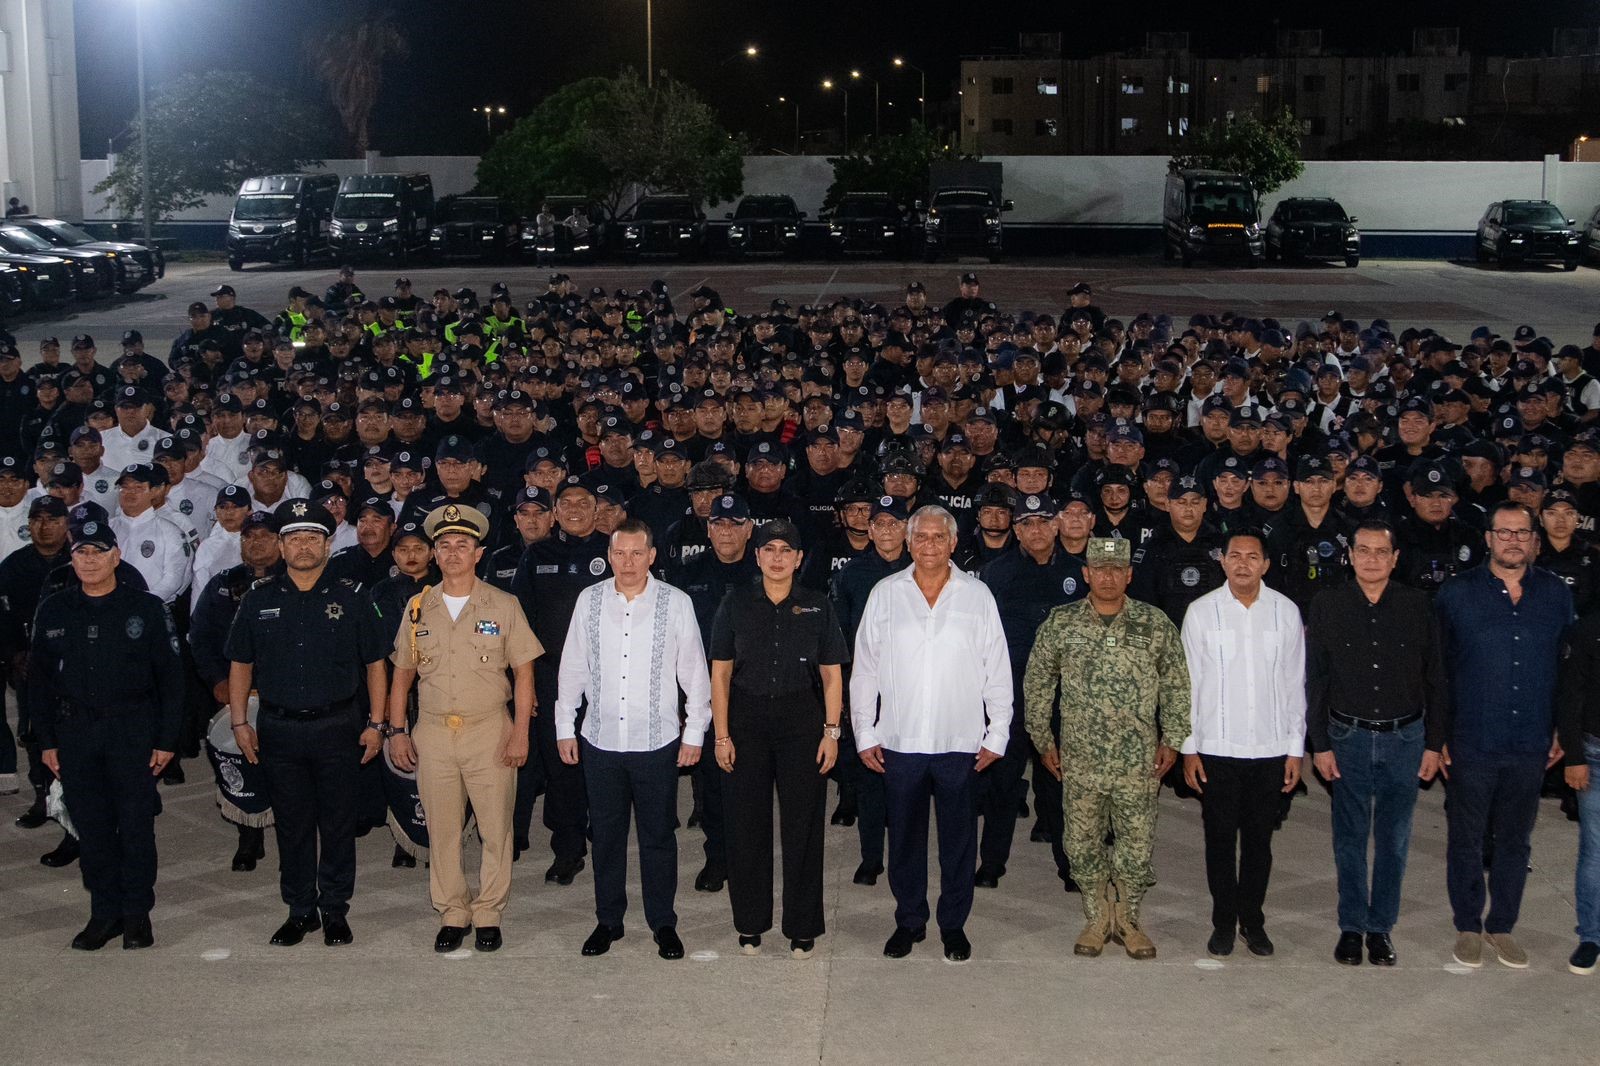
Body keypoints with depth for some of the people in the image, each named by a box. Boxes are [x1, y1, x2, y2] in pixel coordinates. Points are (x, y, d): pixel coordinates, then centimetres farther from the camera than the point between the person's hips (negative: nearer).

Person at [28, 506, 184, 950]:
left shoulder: (146, 608, -2)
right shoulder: (53, 610, 6)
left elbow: (170, 677, -2)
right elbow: (39, 679, 10)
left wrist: (166, 739, -6)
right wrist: (46, 740, 5)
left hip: (133, 730, -3)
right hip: (75, 733, 3)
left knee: (136, 826, 1)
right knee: (91, 828, 6)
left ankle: (137, 914, 12)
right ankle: (105, 913, 17)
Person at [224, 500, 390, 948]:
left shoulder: (350, 598, 2)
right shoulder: (259, 599, 5)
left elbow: (375, 664, 5)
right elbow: (240, 664, 11)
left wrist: (375, 724, 0)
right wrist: (239, 722, 4)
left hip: (336, 726, -1)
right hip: (279, 728, 1)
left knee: (338, 822, 4)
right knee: (291, 824, 8)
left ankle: (334, 910, 16)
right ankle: (300, 910, 19)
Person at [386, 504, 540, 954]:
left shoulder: (503, 605, 1)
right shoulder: (418, 608, 9)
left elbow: (523, 672, 1)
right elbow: (402, 673, 13)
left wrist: (520, 731, -7)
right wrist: (396, 730, 6)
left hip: (490, 731, -2)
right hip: (432, 734, 2)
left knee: (496, 829, 1)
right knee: (441, 829, 6)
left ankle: (488, 915, 13)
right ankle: (452, 914, 18)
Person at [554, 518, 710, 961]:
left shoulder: (676, 603, -4)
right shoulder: (589, 600, 2)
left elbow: (694, 672, 1)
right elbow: (572, 667, 9)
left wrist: (695, 733, 0)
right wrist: (565, 726, 8)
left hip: (657, 742, -2)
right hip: (600, 740, 2)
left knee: (658, 837, 6)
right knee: (606, 836, 11)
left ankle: (664, 924, 19)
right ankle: (608, 921, 24)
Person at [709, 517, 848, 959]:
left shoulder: (817, 606, 4)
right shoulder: (736, 602, 3)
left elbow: (831, 675, 5)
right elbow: (720, 672, 3)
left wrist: (832, 732, -4)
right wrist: (721, 735, -2)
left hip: (801, 721, 0)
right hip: (747, 719, 0)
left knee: (803, 823, 2)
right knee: (746, 823, 4)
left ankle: (802, 927, 14)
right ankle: (750, 923, 19)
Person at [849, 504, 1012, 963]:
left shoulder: (977, 594, 2)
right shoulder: (885, 594, 4)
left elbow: (997, 671, 4)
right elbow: (864, 668, 6)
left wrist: (997, 735, 1)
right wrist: (865, 734, 2)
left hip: (960, 741, -1)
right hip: (899, 740, 1)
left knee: (958, 838, 7)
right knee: (904, 836, 9)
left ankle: (954, 924, 21)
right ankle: (909, 921, 23)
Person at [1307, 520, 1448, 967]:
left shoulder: (1418, 606, -2)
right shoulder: (1327, 606, -2)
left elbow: (1436, 679, 3)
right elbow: (1314, 681, 1)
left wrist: (1434, 743, 0)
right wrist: (1319, 744, -3)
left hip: (1404, 737, 0)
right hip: (1348, 737, 0)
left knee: (1394, 839, 7)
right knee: (1350, 838, 6)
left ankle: (1381, 927, 19)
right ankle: (1351, 926, 18)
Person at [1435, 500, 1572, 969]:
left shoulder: (1558, 594, 3)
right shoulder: (1457, 592, -4)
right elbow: (1437, 668, -2)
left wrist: (1561, 732, 7)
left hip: (1532, 745, 2)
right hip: (1471, 743, -2)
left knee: (1515, 839, 11)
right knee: (1466, 838, 8)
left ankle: (1502, 926, 25)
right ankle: (1468, 926, 22)